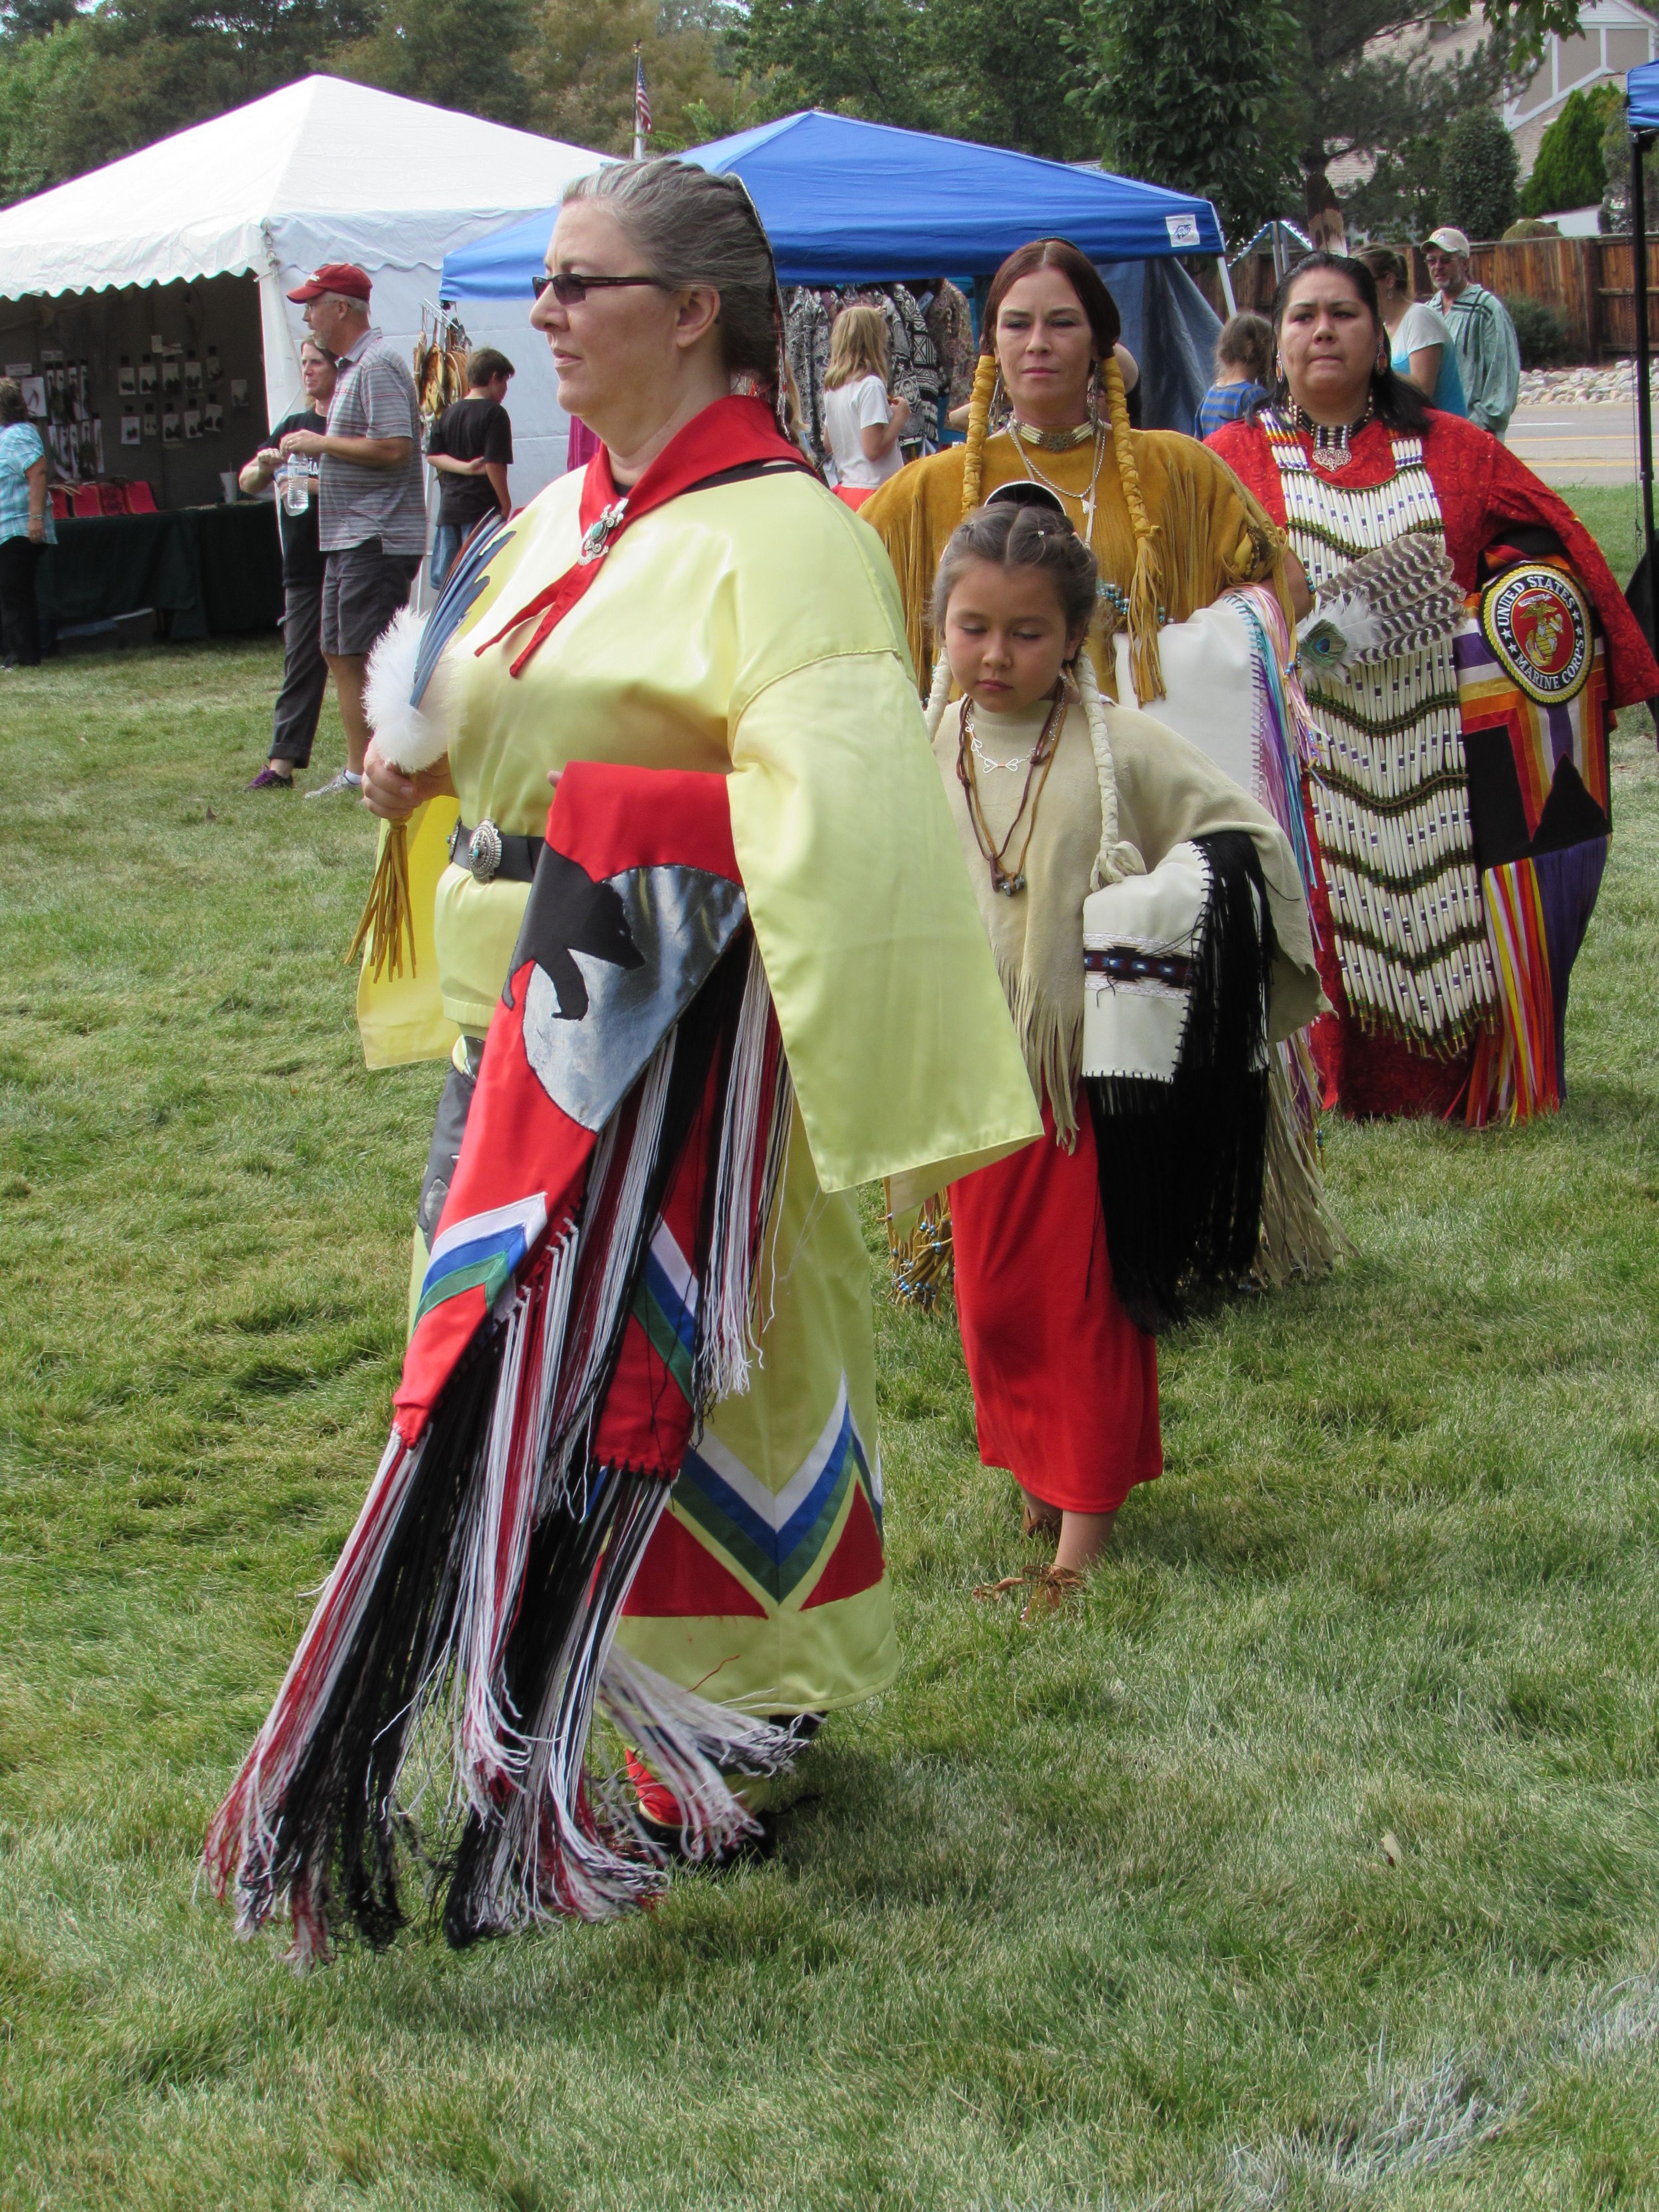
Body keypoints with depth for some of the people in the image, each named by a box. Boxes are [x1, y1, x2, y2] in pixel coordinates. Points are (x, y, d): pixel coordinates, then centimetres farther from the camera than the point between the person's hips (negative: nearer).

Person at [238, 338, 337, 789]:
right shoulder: (294, 426, 15)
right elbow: (247, 483, 16)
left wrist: (314, 486, -25)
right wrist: (264, 468, -5)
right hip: (302, 566, 6)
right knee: (299, 662, 3)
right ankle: (282, 763, 1)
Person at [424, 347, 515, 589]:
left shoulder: (449, 413, 12)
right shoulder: (494, 413, -10)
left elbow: (433, 455, 7)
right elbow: (494, 463, -16)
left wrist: (465, 467, -4)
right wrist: (505, 504, -7)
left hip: (449, 507, 7)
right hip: (482, 507, -7)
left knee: (446, 582, 10)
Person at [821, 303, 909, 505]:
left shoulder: (832, 387, 10)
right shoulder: (871, 386, -14)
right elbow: (874, 448, -20)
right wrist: (900, 416, -6)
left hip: (846, 488, 8)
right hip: (873, 491, -8)